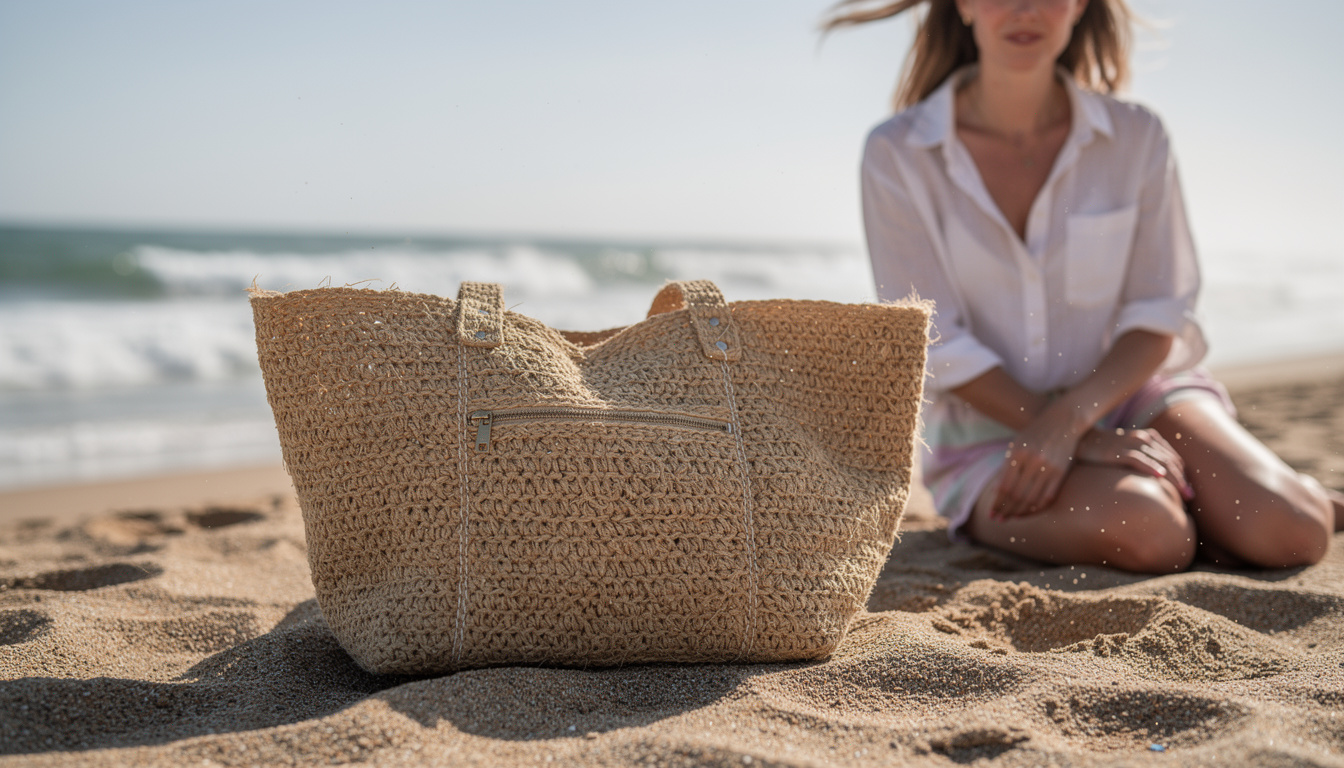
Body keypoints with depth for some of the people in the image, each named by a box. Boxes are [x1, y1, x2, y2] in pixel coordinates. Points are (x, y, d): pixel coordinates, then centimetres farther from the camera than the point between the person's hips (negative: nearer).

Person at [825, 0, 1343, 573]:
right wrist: (1087, 442, -18)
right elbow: (935, 347, -12)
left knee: (1286, 533, -22)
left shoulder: (1135, 137, -4)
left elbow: (1159, 315, -4)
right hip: (989, 431, -2)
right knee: (1149, 531, -30)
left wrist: (1068, 418, -22)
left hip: (1128, 392, 2)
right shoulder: (897, 155, -11)